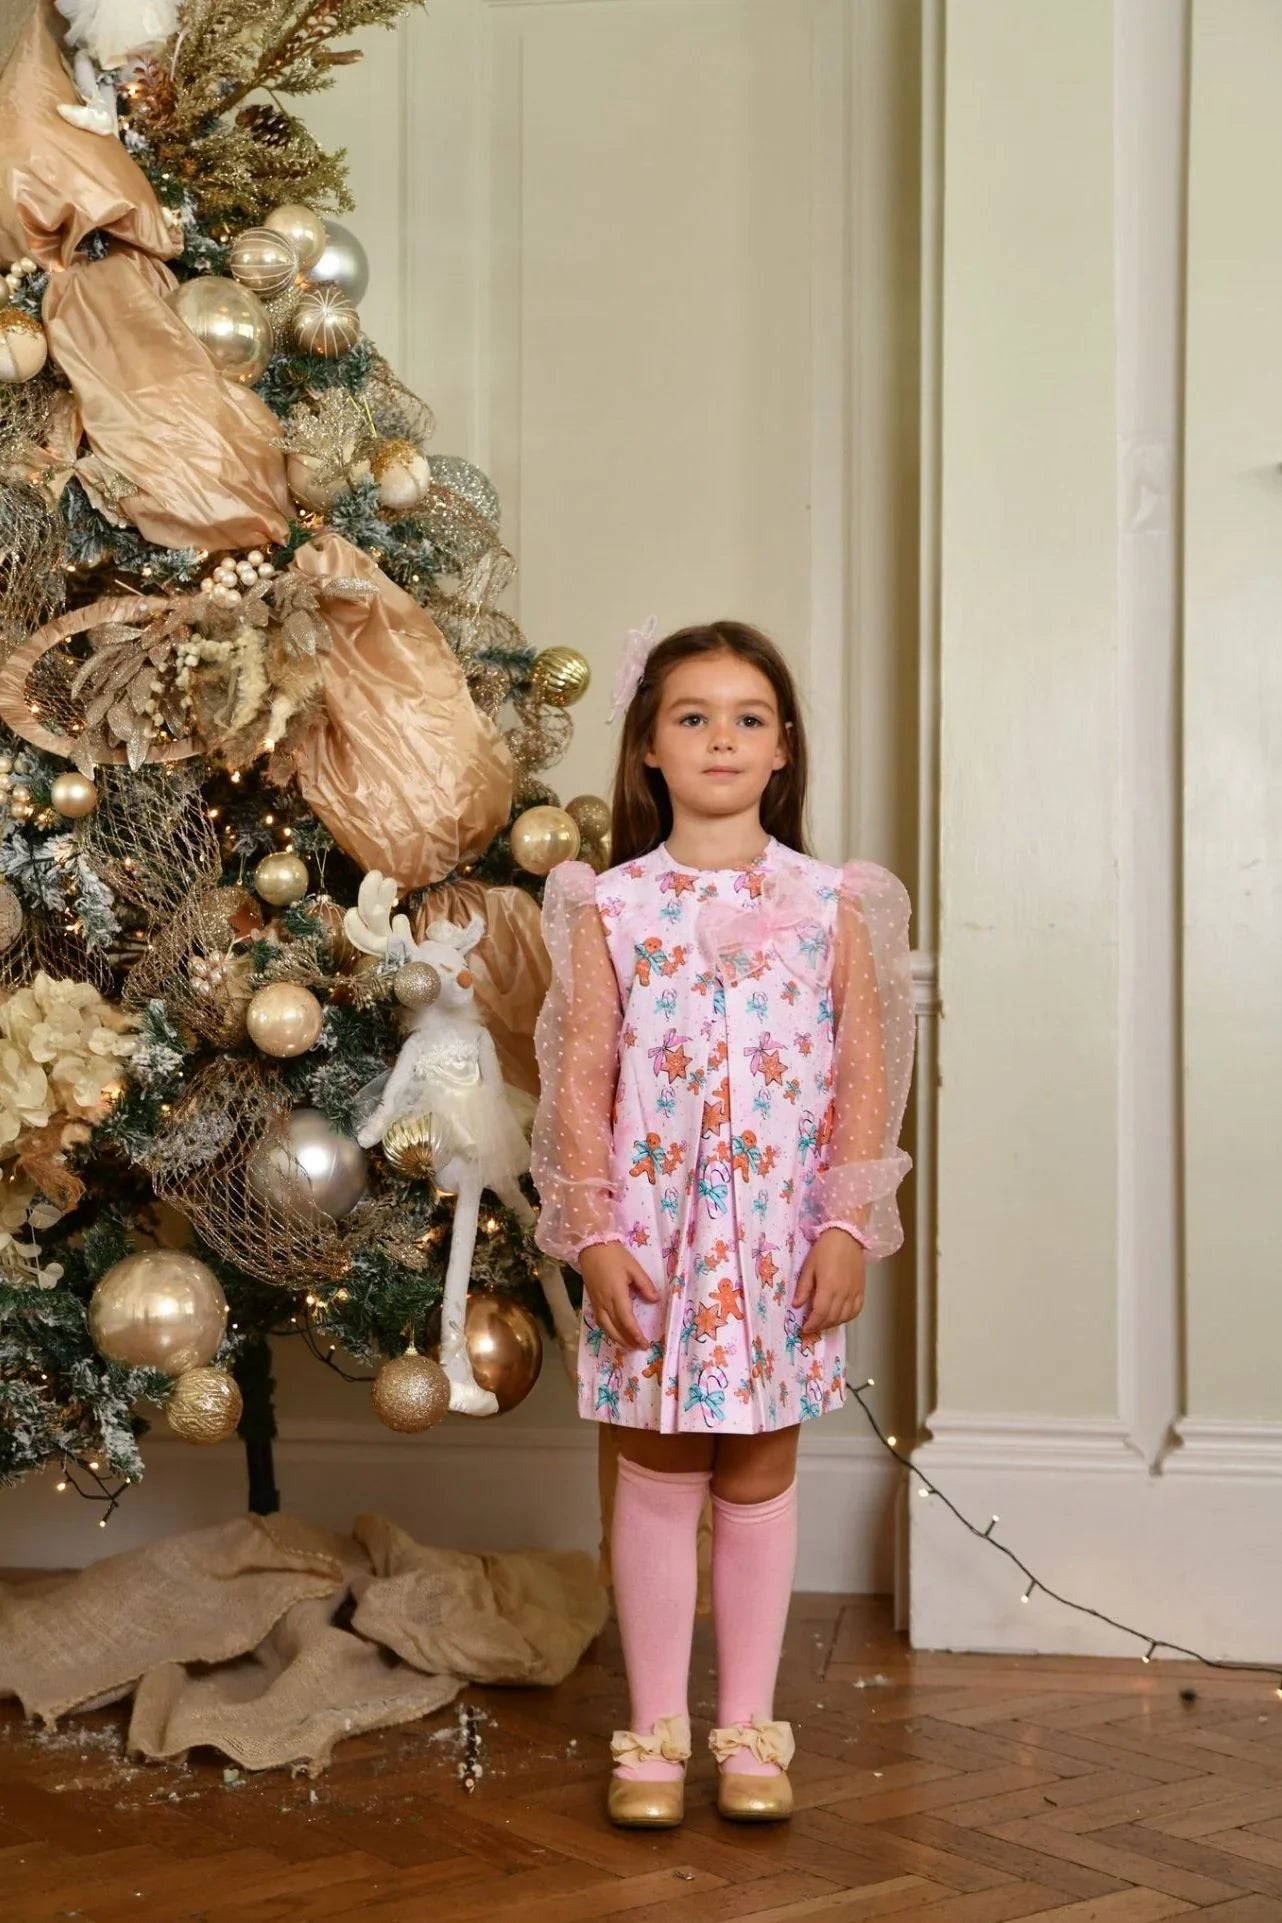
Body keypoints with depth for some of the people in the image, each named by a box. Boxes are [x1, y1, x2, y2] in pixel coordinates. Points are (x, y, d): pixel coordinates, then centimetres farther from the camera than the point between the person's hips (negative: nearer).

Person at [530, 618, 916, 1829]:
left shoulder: (831, 904, 3)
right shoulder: (610, 907, 1)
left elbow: (865, 1073, 2)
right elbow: (581, 1079, -1)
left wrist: (849, 1226, -4)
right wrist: (594, 1235, -6)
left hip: (784, 1236, 1)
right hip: (650, 1230, 0)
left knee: (760, 1475, 9)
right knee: (658, 1477, 7)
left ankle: (749, 1728, 22)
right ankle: (655, 1731, 20)